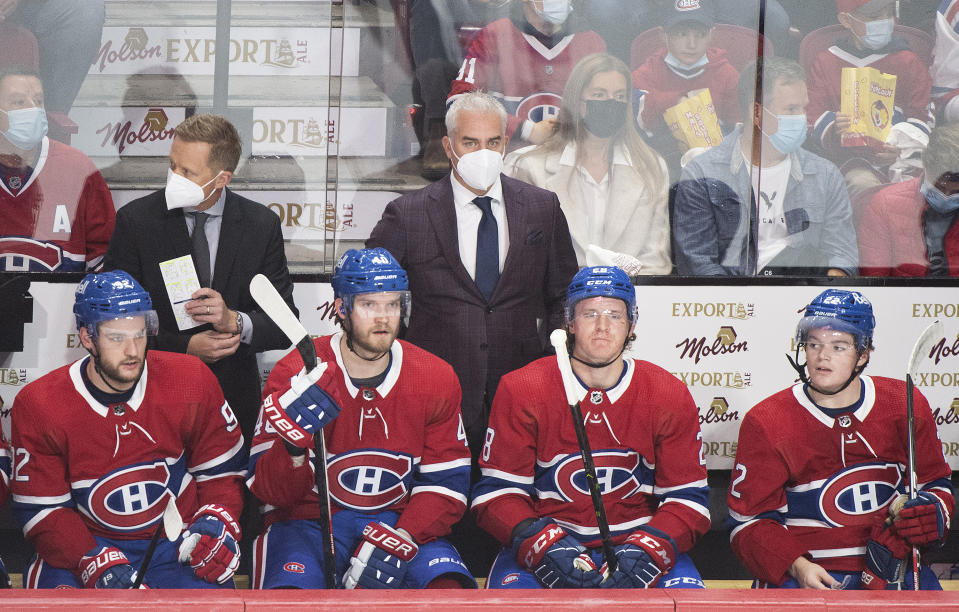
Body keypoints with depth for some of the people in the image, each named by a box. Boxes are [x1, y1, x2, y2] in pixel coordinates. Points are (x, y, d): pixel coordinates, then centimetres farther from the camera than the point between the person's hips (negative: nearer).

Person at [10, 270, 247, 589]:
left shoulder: (192, 381, -4)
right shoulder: (38, 405, -8)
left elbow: (223, 468, 6)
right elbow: (42, 510, -7)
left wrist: (216, 522, -13)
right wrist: (97, 563, -21)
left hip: (177, 541, 1)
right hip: (87, 545, -1)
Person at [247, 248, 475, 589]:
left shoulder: (437, 379, 1)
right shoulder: (295, 376, -7)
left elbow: (446, 483, 1)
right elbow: (269, 492, -9)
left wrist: (399, 539, -16)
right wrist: (294, 446, -31)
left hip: (400, 521, 2)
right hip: (308, 520, -2)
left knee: (450, 586, -27)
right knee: (290, 588, -34)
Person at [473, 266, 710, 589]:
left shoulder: (670, 397, 0)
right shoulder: (521, 390, -4)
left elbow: (687, 496, 1)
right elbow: (497, 491, -4)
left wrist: (648, 550, -18)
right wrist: (542, 544, -22)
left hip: (635, 541, 2)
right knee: (512, 587, -32)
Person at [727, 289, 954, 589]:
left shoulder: (904, 406, 4)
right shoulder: (765, 422, -5)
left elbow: (935, 482, 17)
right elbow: (749, 518, -4)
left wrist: (930, 512, -6)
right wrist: (796, 566, -18)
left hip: (895, 564, 3)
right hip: (806, 574, -2)